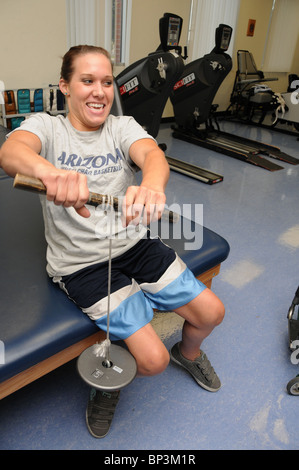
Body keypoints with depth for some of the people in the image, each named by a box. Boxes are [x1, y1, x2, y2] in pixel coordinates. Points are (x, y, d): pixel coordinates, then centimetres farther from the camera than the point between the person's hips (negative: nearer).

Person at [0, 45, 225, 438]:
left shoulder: (123, 126, 5)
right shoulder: (46, 127, -2)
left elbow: (153, 154, -18)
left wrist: (152, 185, -44)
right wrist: (49, 170, -52)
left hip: (137, 245, 4)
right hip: (81, 264, -4)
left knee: (212, 312, 4)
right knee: (153, 360, -11)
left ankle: (188, 352, 39)